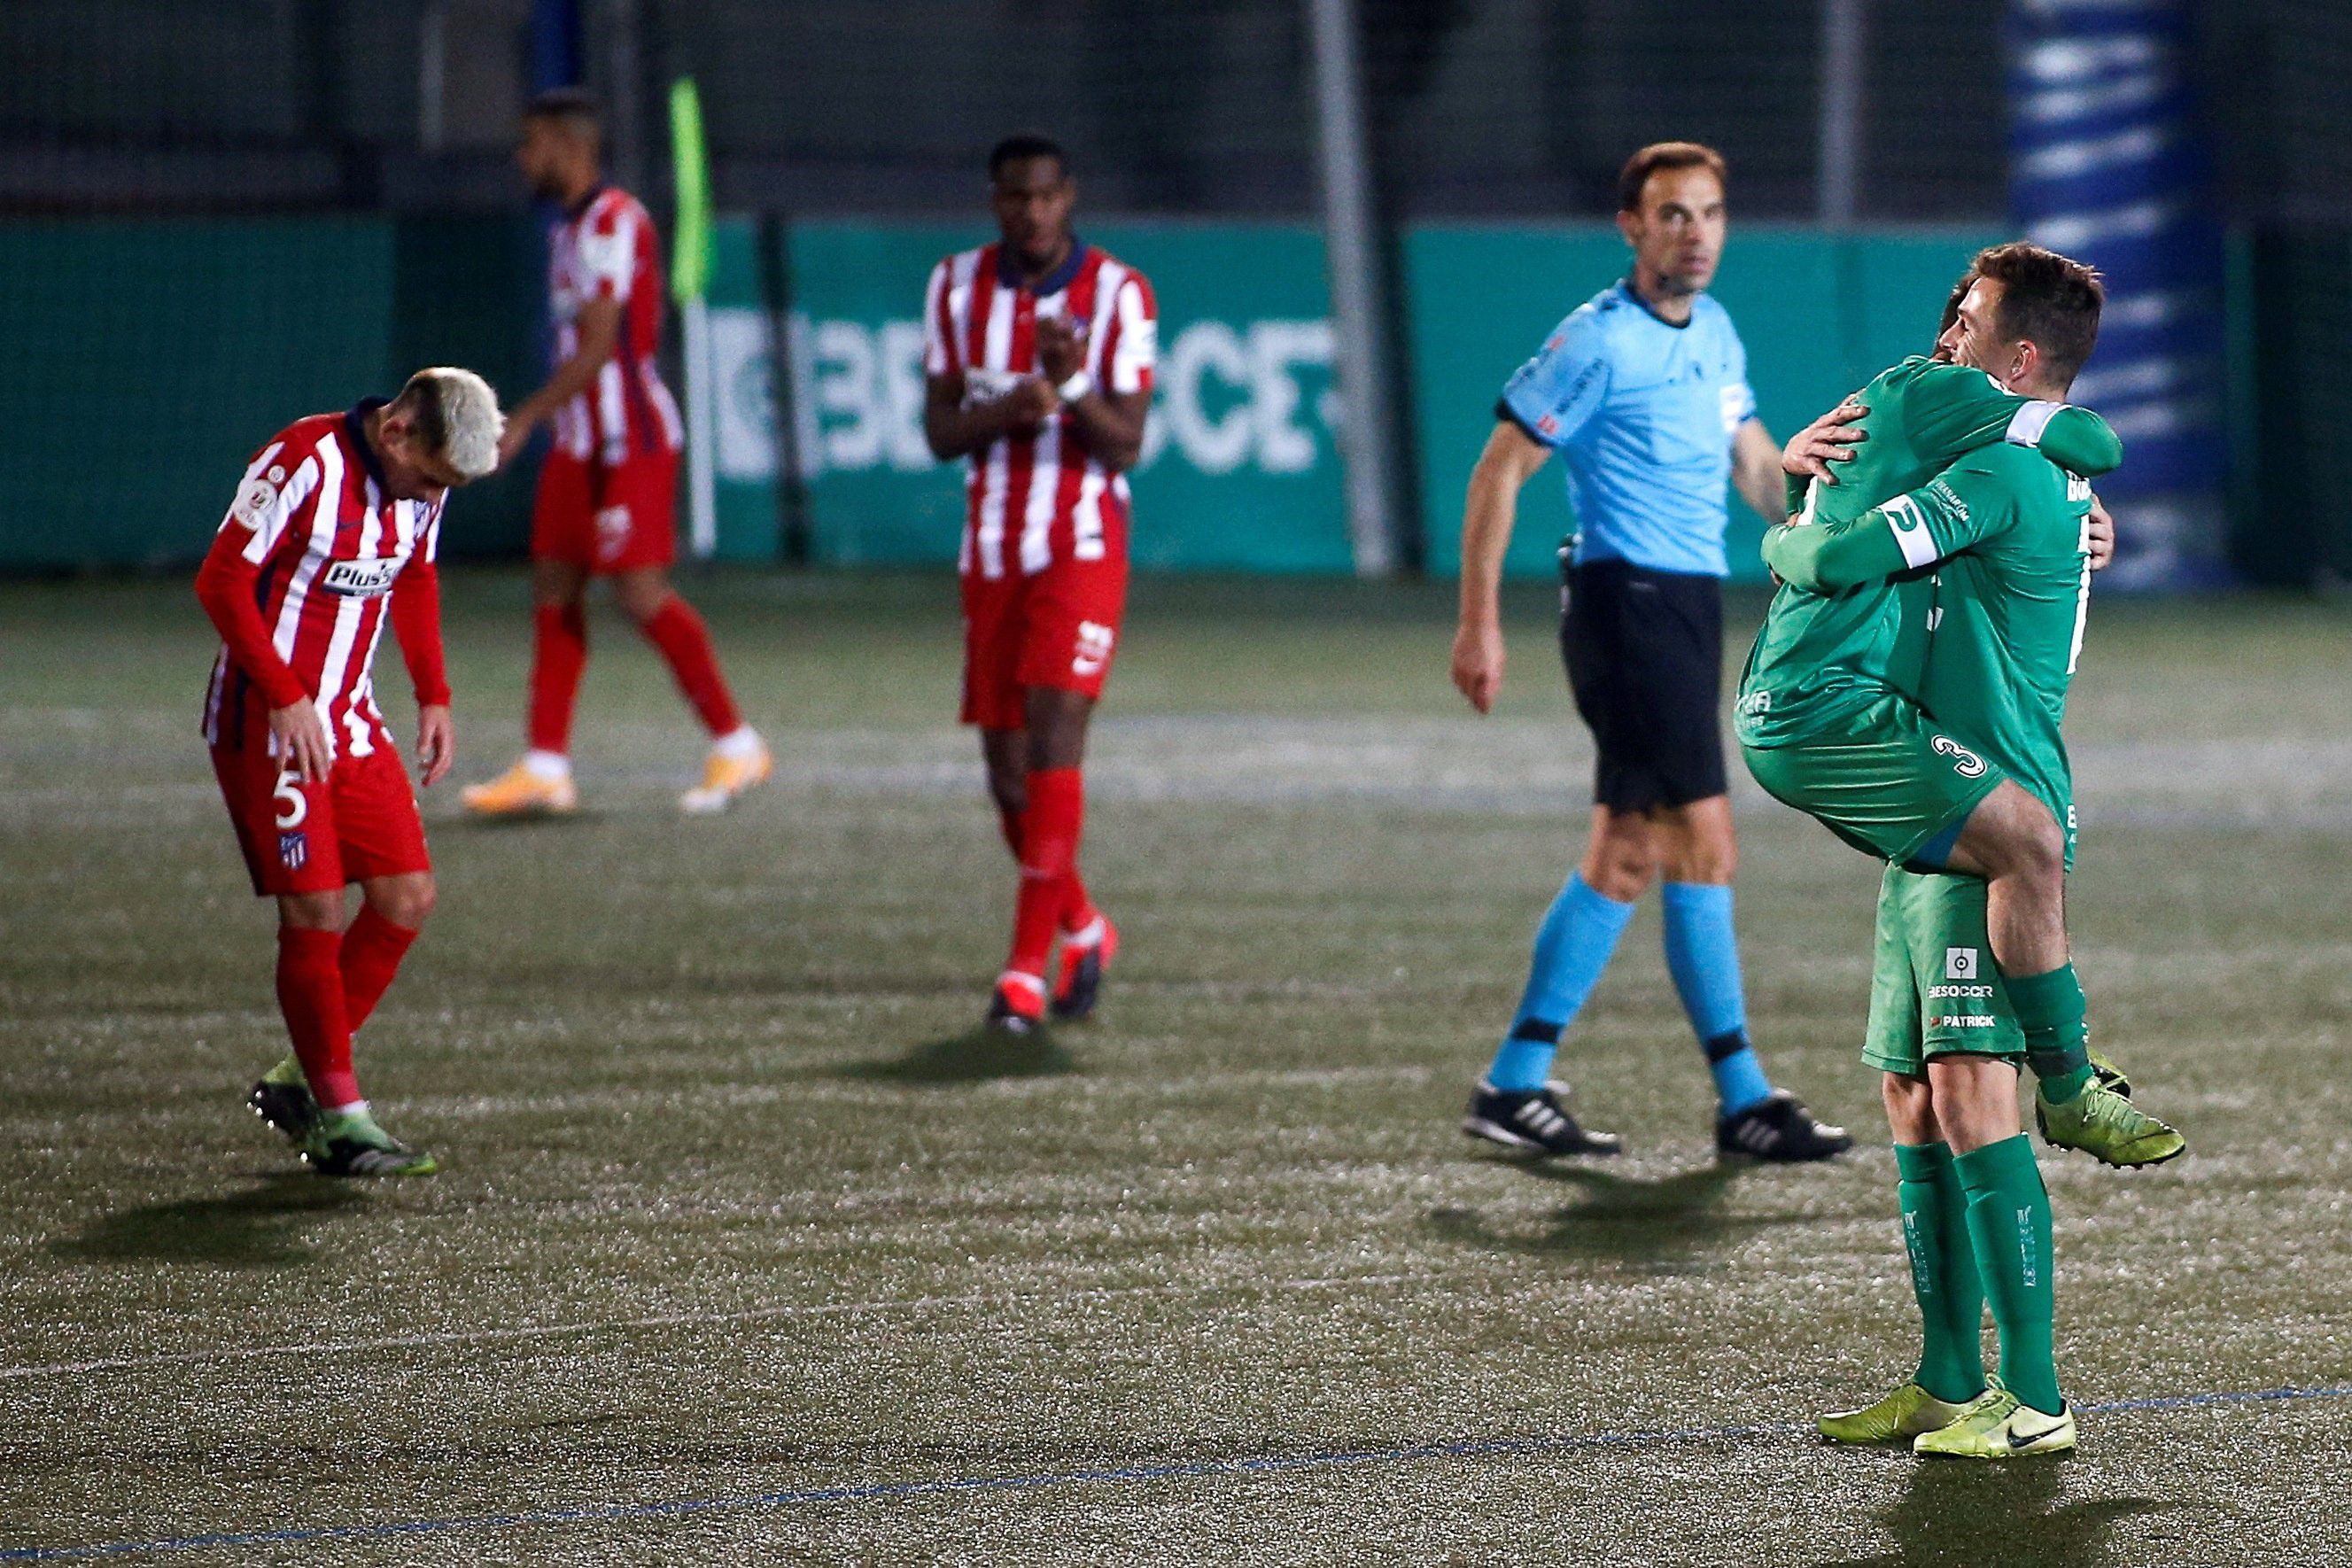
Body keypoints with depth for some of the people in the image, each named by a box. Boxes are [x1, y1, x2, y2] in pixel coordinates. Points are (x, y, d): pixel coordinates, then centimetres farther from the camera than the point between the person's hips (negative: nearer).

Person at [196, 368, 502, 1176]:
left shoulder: (422, 483, 2)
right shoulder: (303, 464, -20)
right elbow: (223, 581, -18)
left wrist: (433, 697, 11)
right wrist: (286, 698, -21)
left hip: (350, 721, 7)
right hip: (267, 723, -7)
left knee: (408, 896, 1)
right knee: (316, 912, -10)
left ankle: (299, 1080, 13)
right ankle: (340, 1117, -2)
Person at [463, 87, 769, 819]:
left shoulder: (613, 222, -14)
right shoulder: (567, 229, 16)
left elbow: (597, 347, -19)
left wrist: (524, 420, -20)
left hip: (631, 440, -10)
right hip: (580, 442, 10)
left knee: (641, 589, -11)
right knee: (553, 588, 5)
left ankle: (736, 744, -2)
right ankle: (546, 766, 6)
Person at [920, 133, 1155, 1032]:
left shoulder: (1118, 294, -5)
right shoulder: (957, 287, 6)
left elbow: (1125, 447, -7)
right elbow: (939, 432, 4)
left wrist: (1070, 385, -25)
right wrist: (1005, 410, -16)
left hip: (1083, 551, -4)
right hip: (991, 550, 4)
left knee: (1053, 742, -17)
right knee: (1006, 765, 6)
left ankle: (1027, 970, -18)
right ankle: (1083, 931, 28)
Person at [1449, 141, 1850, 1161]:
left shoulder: (1715, 333, 13)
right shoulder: (1598, 342, -11)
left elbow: (1755, 464, 23)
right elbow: (1498, 473, -9)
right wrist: (1480, 623, -13)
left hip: (1691, 609, 9)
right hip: (1626, 604, -9)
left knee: (1629, 855, 9)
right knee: (1703, 845, -10)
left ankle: (1515, 1086, 14)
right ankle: (1744, 1102, -6)